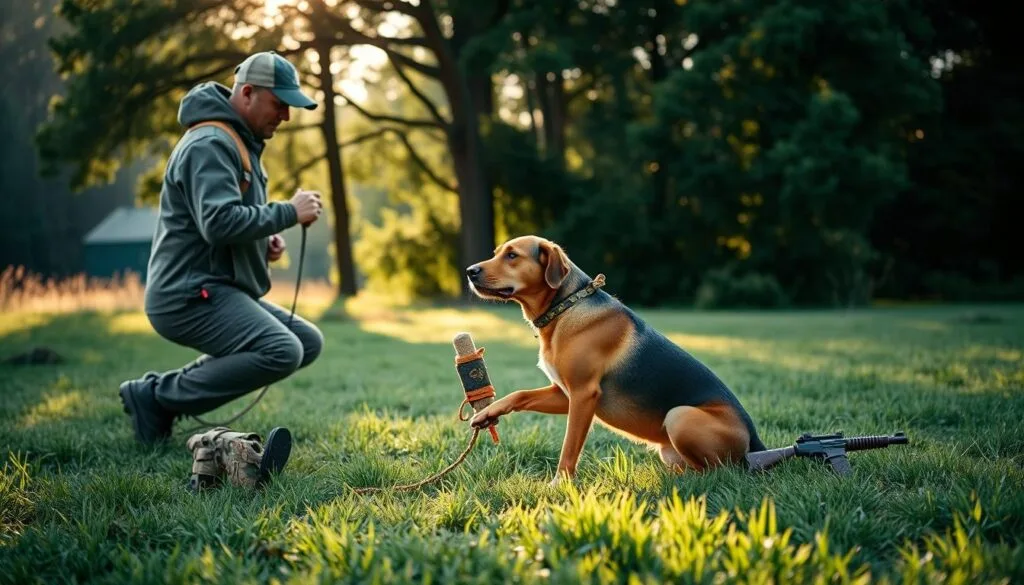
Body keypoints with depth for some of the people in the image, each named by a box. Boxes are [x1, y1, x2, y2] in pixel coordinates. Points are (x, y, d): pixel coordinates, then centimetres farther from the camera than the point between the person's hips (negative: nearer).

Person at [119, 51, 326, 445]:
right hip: (189, 296, -11)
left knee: (309, 342, 9)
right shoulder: (210, 144, -14)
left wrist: (266, 241, 9)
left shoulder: (240, 144, 20)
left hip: (218, 293, 11)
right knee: (282, 352, -26)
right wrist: (289, 212, -18)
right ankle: (157, 396, -14)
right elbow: (219, 222, -27)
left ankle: (176, 384, 5)